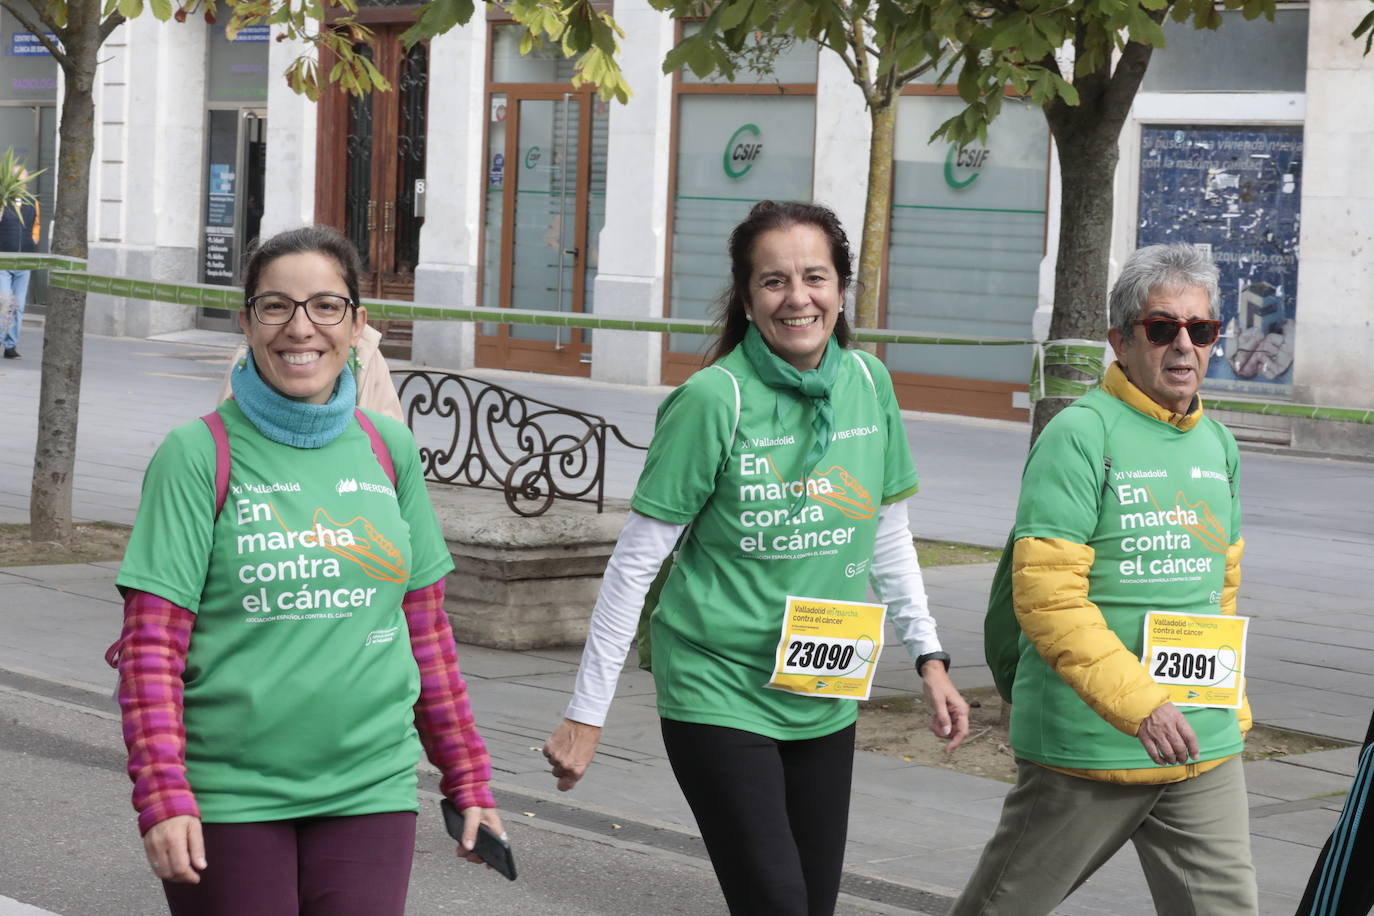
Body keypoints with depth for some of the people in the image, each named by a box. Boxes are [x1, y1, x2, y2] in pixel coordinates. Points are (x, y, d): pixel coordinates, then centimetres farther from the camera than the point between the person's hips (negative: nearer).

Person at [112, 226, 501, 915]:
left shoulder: (388, 449, 9)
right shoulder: (199, 455, -4)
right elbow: (152, 644, -7)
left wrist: (468, 778, 14)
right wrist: (162, 796, -16)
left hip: (372, 790, 3)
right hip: (230, 800, -3)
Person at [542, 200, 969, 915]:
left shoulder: (868, 382, 1)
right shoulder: (713, 400, -15)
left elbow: (889, 538, 14)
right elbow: (634, 563, -11)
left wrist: (928, 656, 10)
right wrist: (586, 714, -11)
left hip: (825, 698, 6)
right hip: (719, 692, -5)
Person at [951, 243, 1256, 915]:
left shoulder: (1217, 443, 12)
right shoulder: (1082, 434, -11)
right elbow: (1046, 594, -19)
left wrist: (1227, 707, 18)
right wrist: (1140, 705, -25)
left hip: (1205, 746, 6)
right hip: (1087, 743, -6)